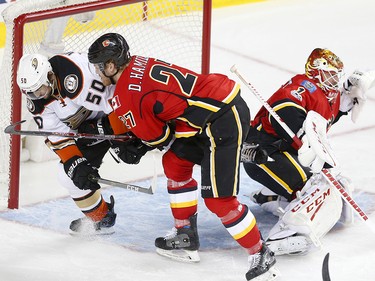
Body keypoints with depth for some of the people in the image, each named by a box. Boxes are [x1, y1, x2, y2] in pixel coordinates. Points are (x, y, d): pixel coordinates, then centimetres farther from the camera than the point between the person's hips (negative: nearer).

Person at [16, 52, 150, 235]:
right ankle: (101, 219, 20)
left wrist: (122, 140, -27)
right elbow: (57, 136, -9)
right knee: (68, 174, 3)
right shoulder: (36, 100, -11)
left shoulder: (73, 77, -36)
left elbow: (111, 102, -32)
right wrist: (75, 164, -22)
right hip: (88, 126, 7)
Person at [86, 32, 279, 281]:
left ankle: (262, 257, 2)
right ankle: (186, 237, 31)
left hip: (225, 120, -11)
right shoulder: (138, 65, 15)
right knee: (175, 162, 23)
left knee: (218, 198, -8)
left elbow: (155, 136, -4)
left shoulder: (126, 96, -13)